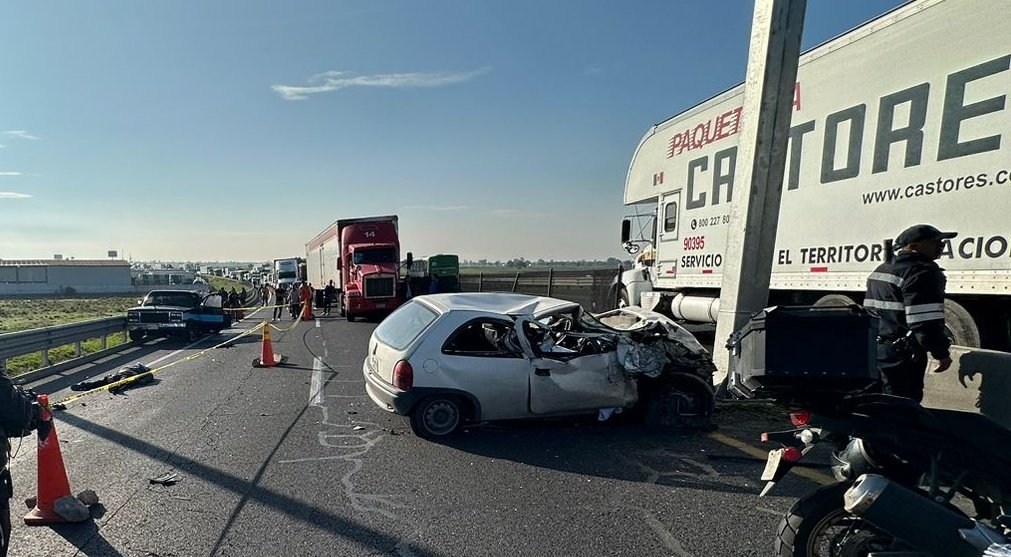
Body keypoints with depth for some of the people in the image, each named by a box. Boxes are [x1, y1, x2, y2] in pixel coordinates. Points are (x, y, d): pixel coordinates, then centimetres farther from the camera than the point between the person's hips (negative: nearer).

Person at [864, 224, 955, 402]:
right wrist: (942, 353, -11)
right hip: (903, 355, -9)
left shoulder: (881, 270, 15)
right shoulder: (922, 272, -14)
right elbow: (925, 322, -23)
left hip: (874, 350, 10)